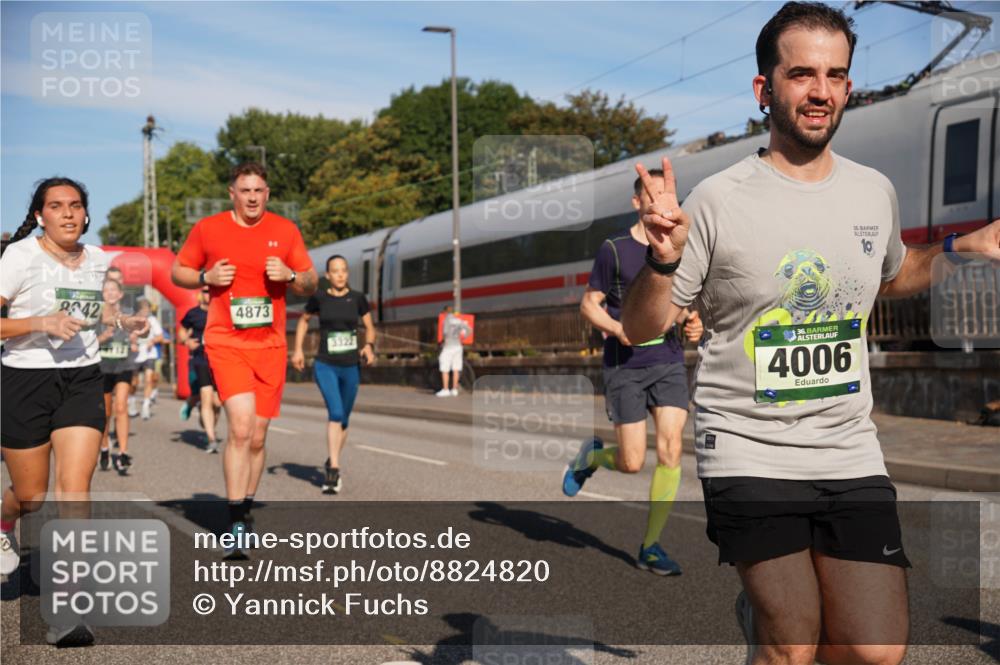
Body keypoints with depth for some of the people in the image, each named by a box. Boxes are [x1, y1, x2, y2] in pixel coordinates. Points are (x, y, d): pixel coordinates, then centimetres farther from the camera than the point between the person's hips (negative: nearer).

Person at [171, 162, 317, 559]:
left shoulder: (285, 231, 7)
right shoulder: (208, 229, 2)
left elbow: (311, 285, 12)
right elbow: (177, 272, 12)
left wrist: (289, 275, -10)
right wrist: (207, 277, -8)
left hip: (270, 345, 3)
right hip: (226, 343, -3)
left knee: (257, 437, 8)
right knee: (241, 426, -19)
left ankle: (245, 511, 25)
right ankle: (235, 524, -13)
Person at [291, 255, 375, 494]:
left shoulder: (357, 298, -1)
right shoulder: (318, 298, -2)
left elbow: (369, 327, 8)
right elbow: (303, 320, 16)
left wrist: (369, 345, -12)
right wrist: (298, 350, 8)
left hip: (351, 367, 2)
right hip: (325, 366, -2)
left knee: (343, 419, 13)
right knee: (335, 413, -22)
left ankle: (331, 464, 35)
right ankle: (334, 470, -23)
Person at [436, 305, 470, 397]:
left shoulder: (446, 320, -10)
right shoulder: (458, 320, 8)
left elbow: (445, 333, -23)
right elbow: (469, 330, 8)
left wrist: (443, 340, -4)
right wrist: (462, 339, 16)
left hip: (448, 347, -6)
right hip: (458, 346, 6)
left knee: (444, 369, -2)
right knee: (455, 369, 7)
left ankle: (445, 390, -6)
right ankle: (454, 389, 7)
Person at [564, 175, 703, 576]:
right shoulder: (614, 250, -3)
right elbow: (589, 305, 1)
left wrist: (692, 322, -3)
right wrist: (617, 329, -18)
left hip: (669, 362, 3)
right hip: (625, 366, -3)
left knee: (670, 450, -10)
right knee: (632, 463, -4)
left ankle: (650, 546, 3)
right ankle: (592, 454, 32)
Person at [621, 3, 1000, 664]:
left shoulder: (875, 192, 6)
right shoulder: (718, 201, -9)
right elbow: (641, 329, -5)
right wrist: (664, 260, -24)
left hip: (850, 454, 4)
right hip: (749, 454, -4)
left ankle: (768, 607, 26)